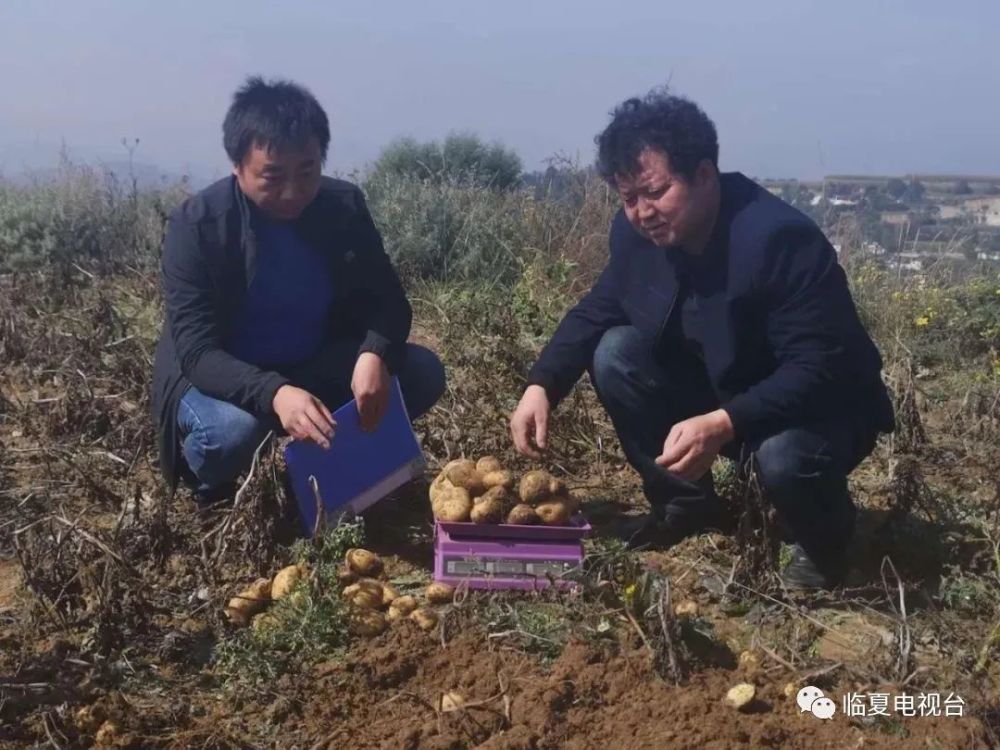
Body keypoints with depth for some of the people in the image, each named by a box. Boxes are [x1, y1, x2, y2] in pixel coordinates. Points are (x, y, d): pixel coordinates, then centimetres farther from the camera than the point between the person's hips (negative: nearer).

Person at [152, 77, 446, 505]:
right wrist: (274, 393, -48)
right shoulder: (197, 226, -22)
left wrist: (374, 354, -31)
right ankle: (213, 487, 0)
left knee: (423, 372, -16)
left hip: (318, 368, 4)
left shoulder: (345, 206, -10)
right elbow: (197, 352, -27)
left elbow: (388, 300, -6)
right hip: (224, 381, -3)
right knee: (232, 428, -37)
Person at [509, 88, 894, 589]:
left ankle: (824, 541, 2)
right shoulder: (636, 231, -10)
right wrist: (541, 386, -15)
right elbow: (596, 311, 2)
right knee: (615, 354, -13)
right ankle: (688, 505, 6)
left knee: (784, 458, -38)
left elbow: (819, 369, -35)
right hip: (718, 390, 6)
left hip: (821, 407, -6)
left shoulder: (780, 237, -31)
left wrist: (723, 424, -48)